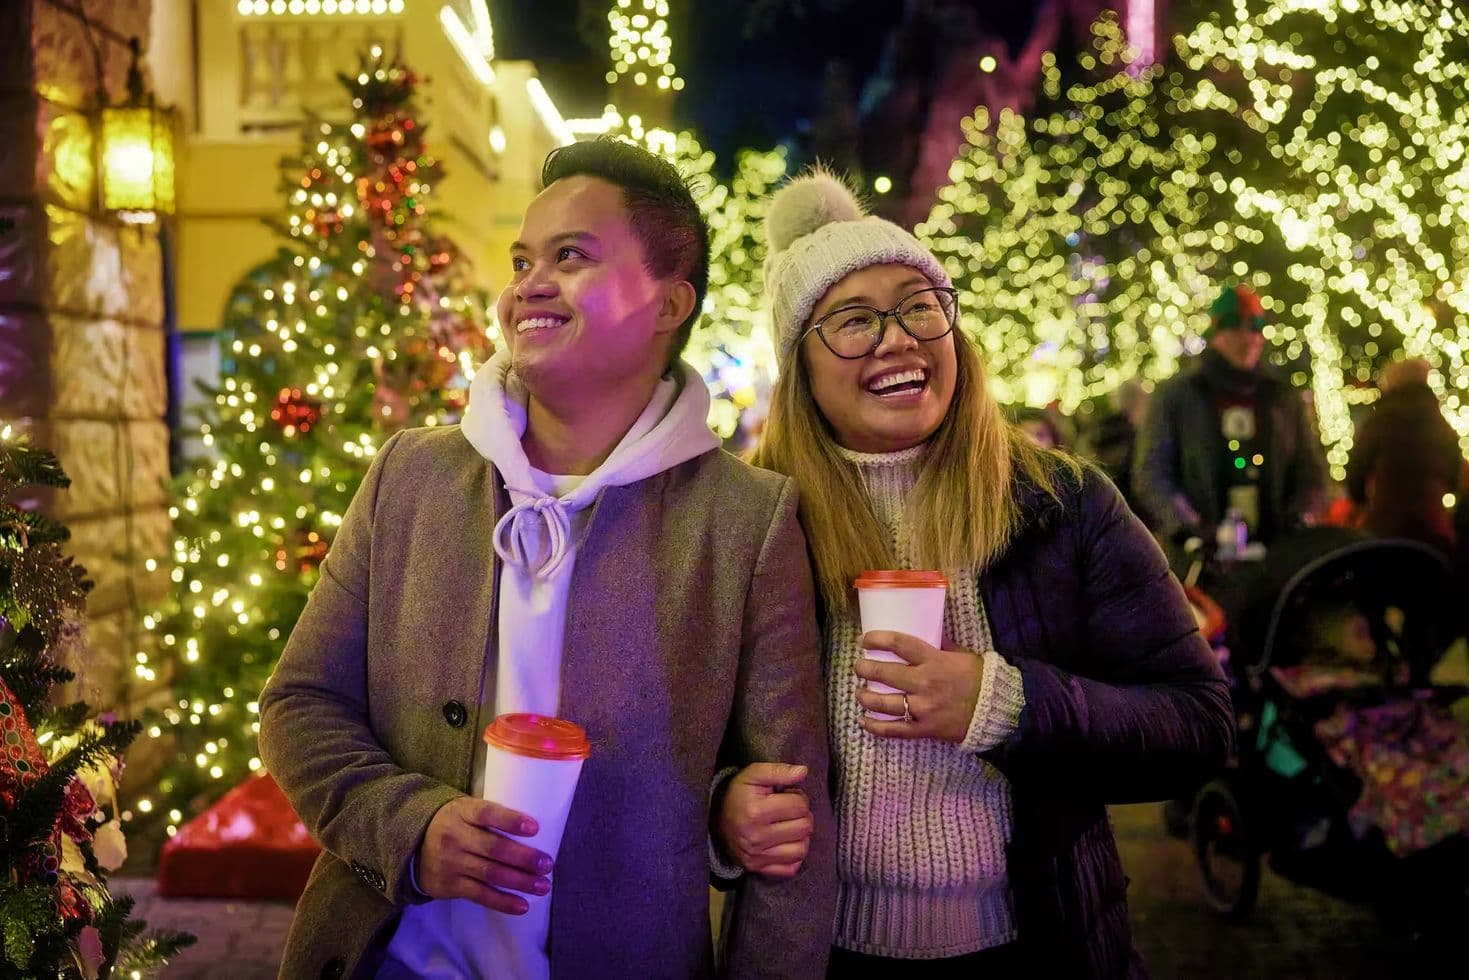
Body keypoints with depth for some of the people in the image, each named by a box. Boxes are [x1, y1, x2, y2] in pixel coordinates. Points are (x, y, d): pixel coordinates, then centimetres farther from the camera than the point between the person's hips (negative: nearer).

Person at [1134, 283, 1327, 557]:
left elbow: (1311, 472, 18)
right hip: (1200, 553, -3)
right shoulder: (1175, 396, 7)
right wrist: (1186, 527, -14)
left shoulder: (1284, 399, 16)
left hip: (1275, 551, 3)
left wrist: (1299, 519, -2)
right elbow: (1150, 473, 0)